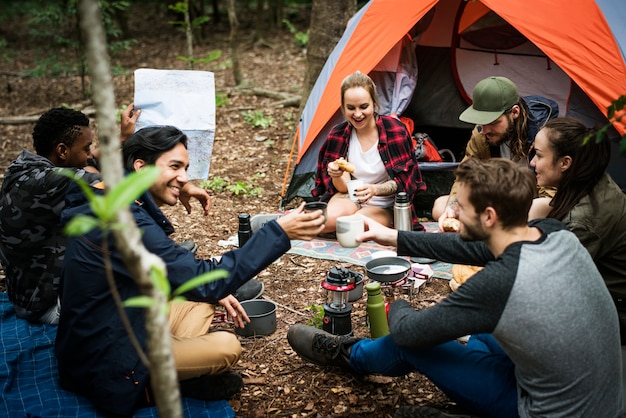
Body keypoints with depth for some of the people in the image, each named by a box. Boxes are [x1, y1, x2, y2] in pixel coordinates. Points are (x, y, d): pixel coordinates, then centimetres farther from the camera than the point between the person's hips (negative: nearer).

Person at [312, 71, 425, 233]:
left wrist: (375, 190, -34)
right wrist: (337, 177, -31)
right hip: (350, 198, 2)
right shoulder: (338, 135, -7)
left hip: (384, 207, -2)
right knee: (328, 221, -31)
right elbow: (343, 188, -6)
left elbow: (402, 179, -14)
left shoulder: (394, 129, -15)